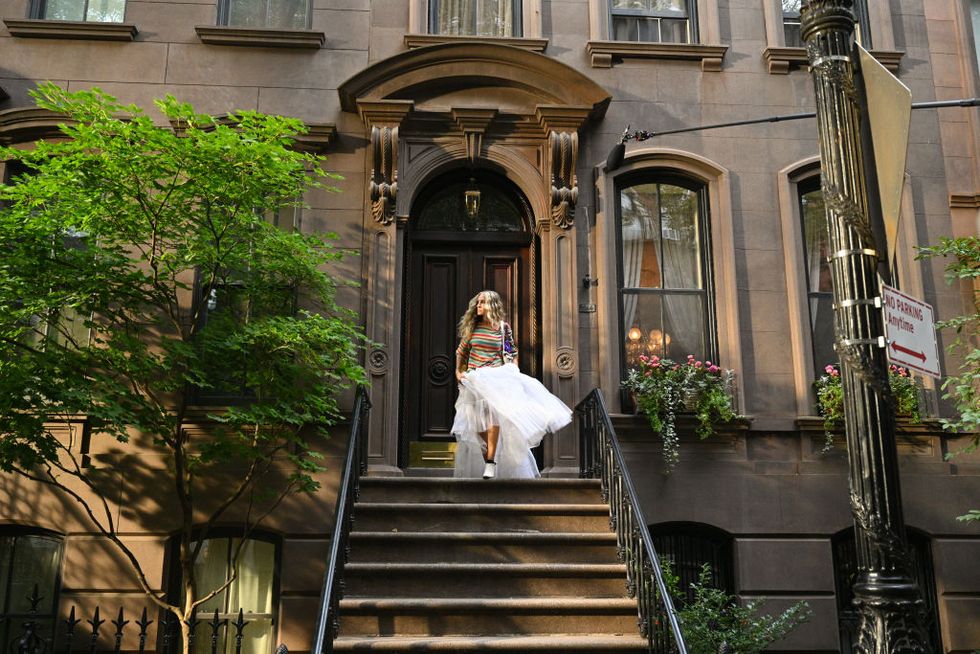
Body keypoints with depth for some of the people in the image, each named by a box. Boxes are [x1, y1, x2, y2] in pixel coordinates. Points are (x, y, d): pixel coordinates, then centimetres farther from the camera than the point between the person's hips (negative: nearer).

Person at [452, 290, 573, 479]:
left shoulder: (503, 327, 2)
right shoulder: (472, 327, 8)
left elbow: (512, 353, 9)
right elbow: (461, 351, 18)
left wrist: (515, 372, -1)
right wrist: (458, 371, 11)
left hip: (495, 377, -3)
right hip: (474, 379, 3)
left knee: (493, 413, -20)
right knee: (477, 421, 1)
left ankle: (491, 461, -22)